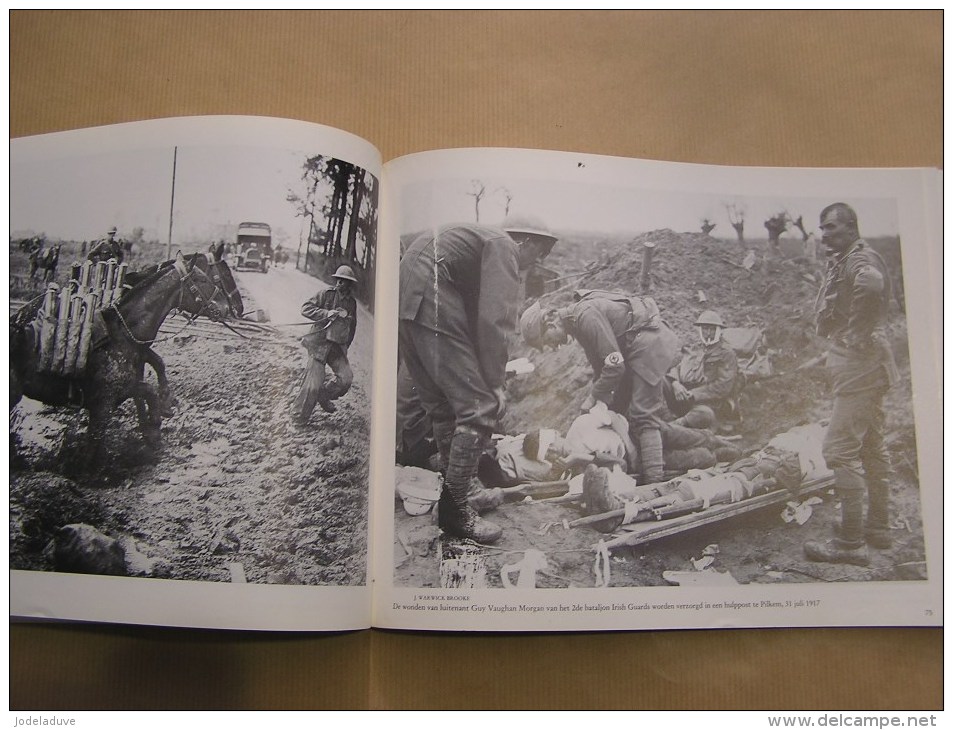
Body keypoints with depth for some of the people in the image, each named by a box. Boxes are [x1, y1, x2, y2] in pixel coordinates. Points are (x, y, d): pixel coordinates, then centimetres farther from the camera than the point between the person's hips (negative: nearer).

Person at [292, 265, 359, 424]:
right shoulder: (326, 294, -3)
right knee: (314, 382, -9)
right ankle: (299, 418, 7)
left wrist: (345, 346, 20)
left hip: (338, 347, 5)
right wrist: (326, 313, -19)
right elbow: (305, 309, -8)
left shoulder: (352, 302, 12)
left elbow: (352, 327, 24)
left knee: (346, 378, -10)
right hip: (319, 343, -5)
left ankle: (323, 397, 18)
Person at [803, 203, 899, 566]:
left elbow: (872, 282, -37)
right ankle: (879, 528, 28)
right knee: (873, 447, 16)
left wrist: (856, 335, -29)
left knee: (840, 449, -11)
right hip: (867, 363, 11)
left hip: (859, 363, -11)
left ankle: (850, 542, -6)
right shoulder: (843, 261, 17)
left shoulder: (860, 258, -15)